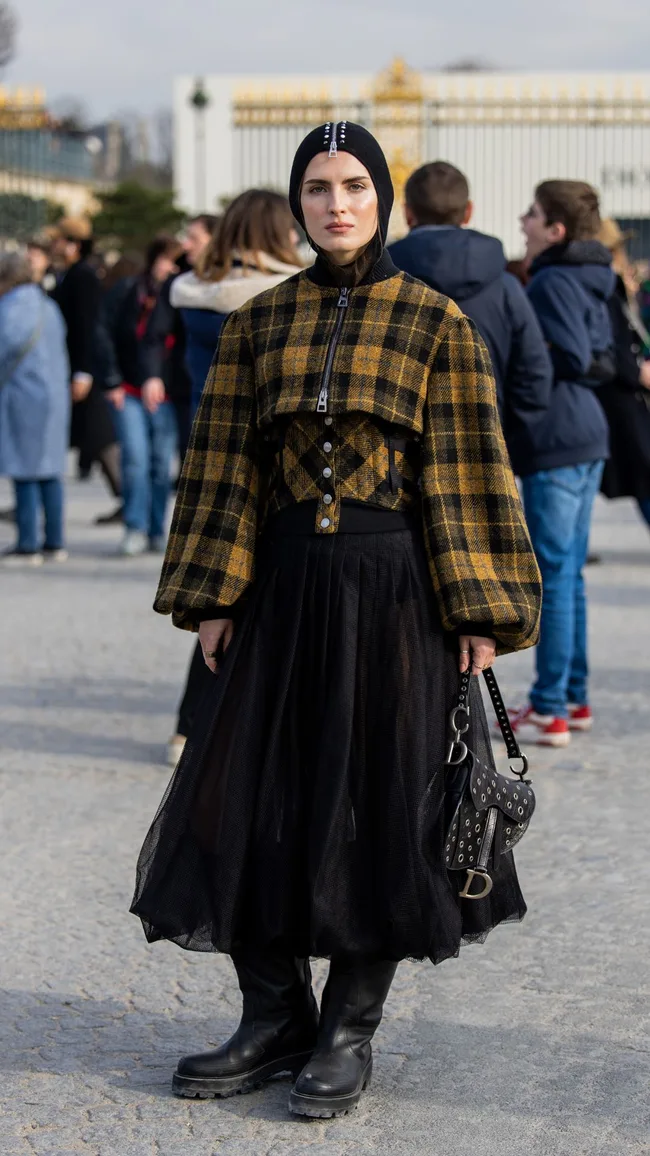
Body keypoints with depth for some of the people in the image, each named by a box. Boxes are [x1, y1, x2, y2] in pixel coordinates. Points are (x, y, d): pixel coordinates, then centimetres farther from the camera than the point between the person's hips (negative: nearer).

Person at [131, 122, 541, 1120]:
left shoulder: (436, 323, -1)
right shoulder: (258, 323, 7)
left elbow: (465, 473, -2)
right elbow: (225, 465, 8)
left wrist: (479, 610, -6)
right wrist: (212, 593, 2)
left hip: (392, 587, -3)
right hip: (283, 583, 3)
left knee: (380, 803, 2)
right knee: (257, 798, 4)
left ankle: (351, 1030, 15)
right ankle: (276, 1018, 19)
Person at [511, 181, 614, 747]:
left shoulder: (554, 282, -13)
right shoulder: (589, 280, 14)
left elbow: (571, 357, -21)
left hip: (554, 444, -10)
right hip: (587, 436, 10)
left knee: (553, 575, -5)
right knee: (569, 573, 15)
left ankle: (549, 712, -1)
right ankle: (574, 698, 22)